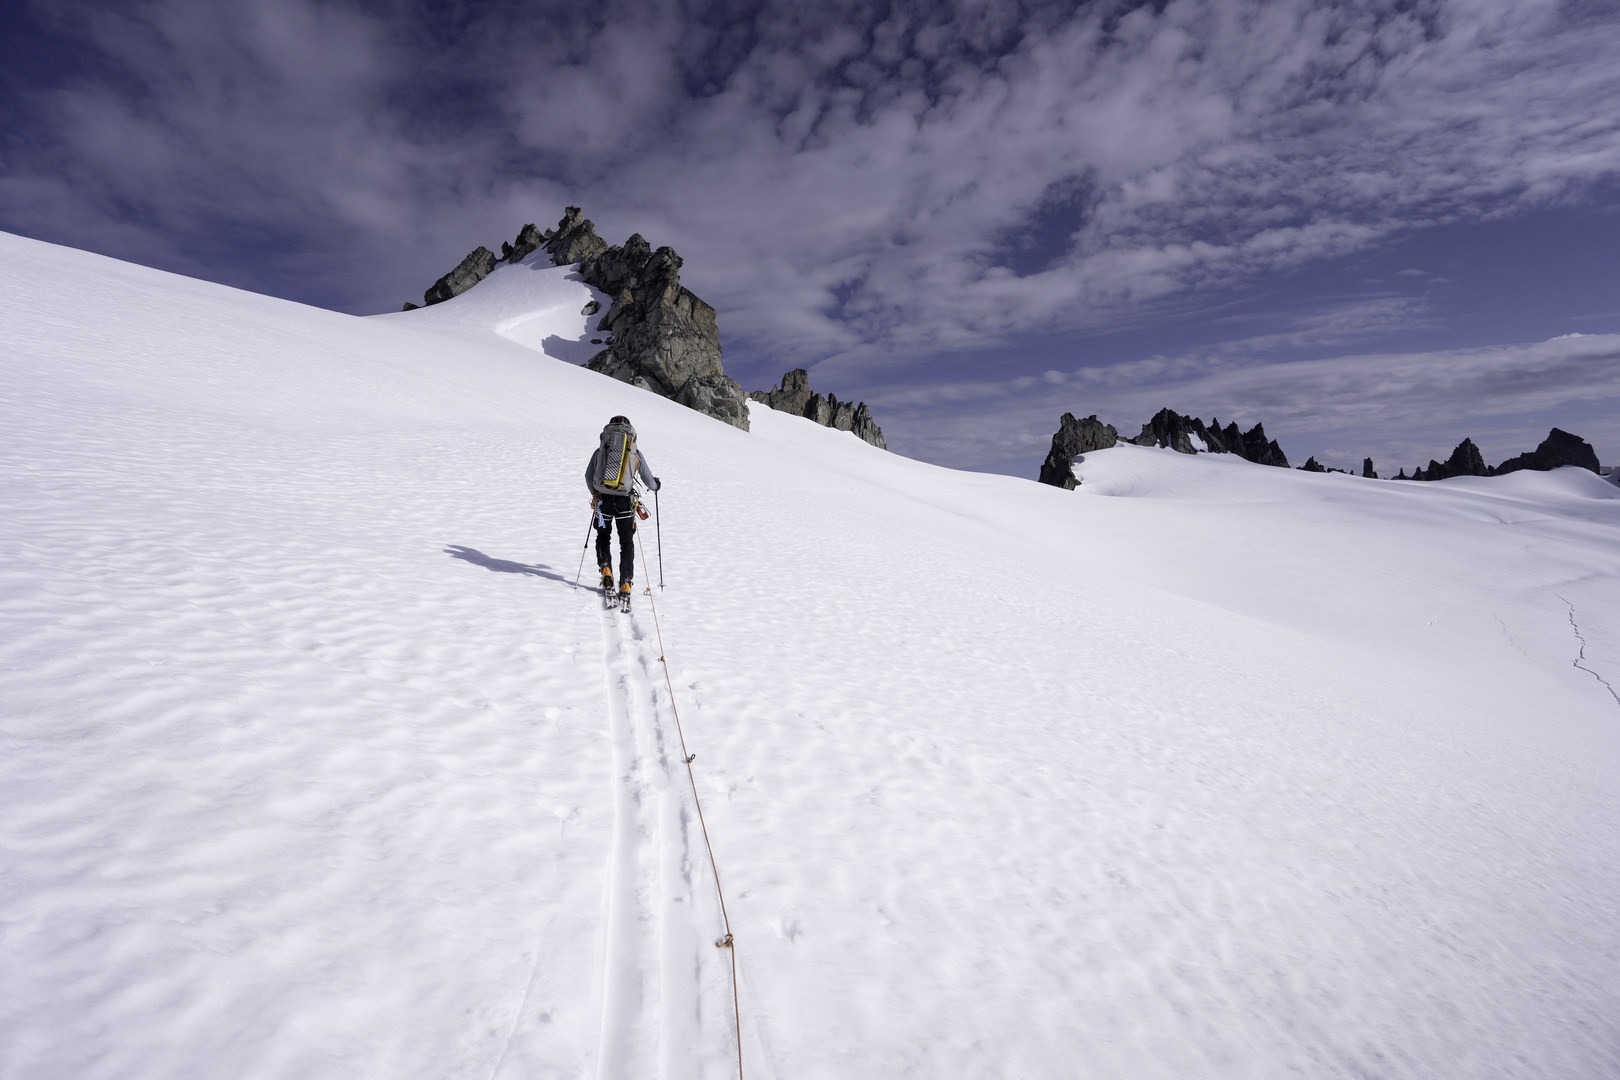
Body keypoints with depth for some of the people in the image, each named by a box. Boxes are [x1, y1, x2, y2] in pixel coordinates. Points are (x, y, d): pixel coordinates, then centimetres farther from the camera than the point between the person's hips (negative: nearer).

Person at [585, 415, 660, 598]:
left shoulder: (600, 450, 7)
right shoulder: (635, 452, 5)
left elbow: (588, 477, 10)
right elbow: (648, 480, 10)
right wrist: (655, 485, 33)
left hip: (602, 499, 1)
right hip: (624, 501, -1)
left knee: (603, 537, 22)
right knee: (627, 542, 9)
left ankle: (605, 569, 4)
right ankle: (625, 584, 3)